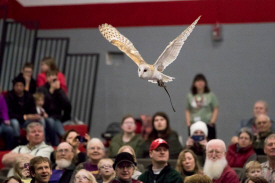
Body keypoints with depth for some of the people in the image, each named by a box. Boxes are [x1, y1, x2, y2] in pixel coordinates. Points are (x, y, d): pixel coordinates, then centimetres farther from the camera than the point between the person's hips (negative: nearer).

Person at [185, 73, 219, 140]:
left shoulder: (211, 95, 4)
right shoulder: (190, 96, 10)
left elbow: (216, 109, 5)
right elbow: (187, 111, 12)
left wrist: (212, 122, -5)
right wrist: (188, 123, 1)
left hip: (208, 125, -1)